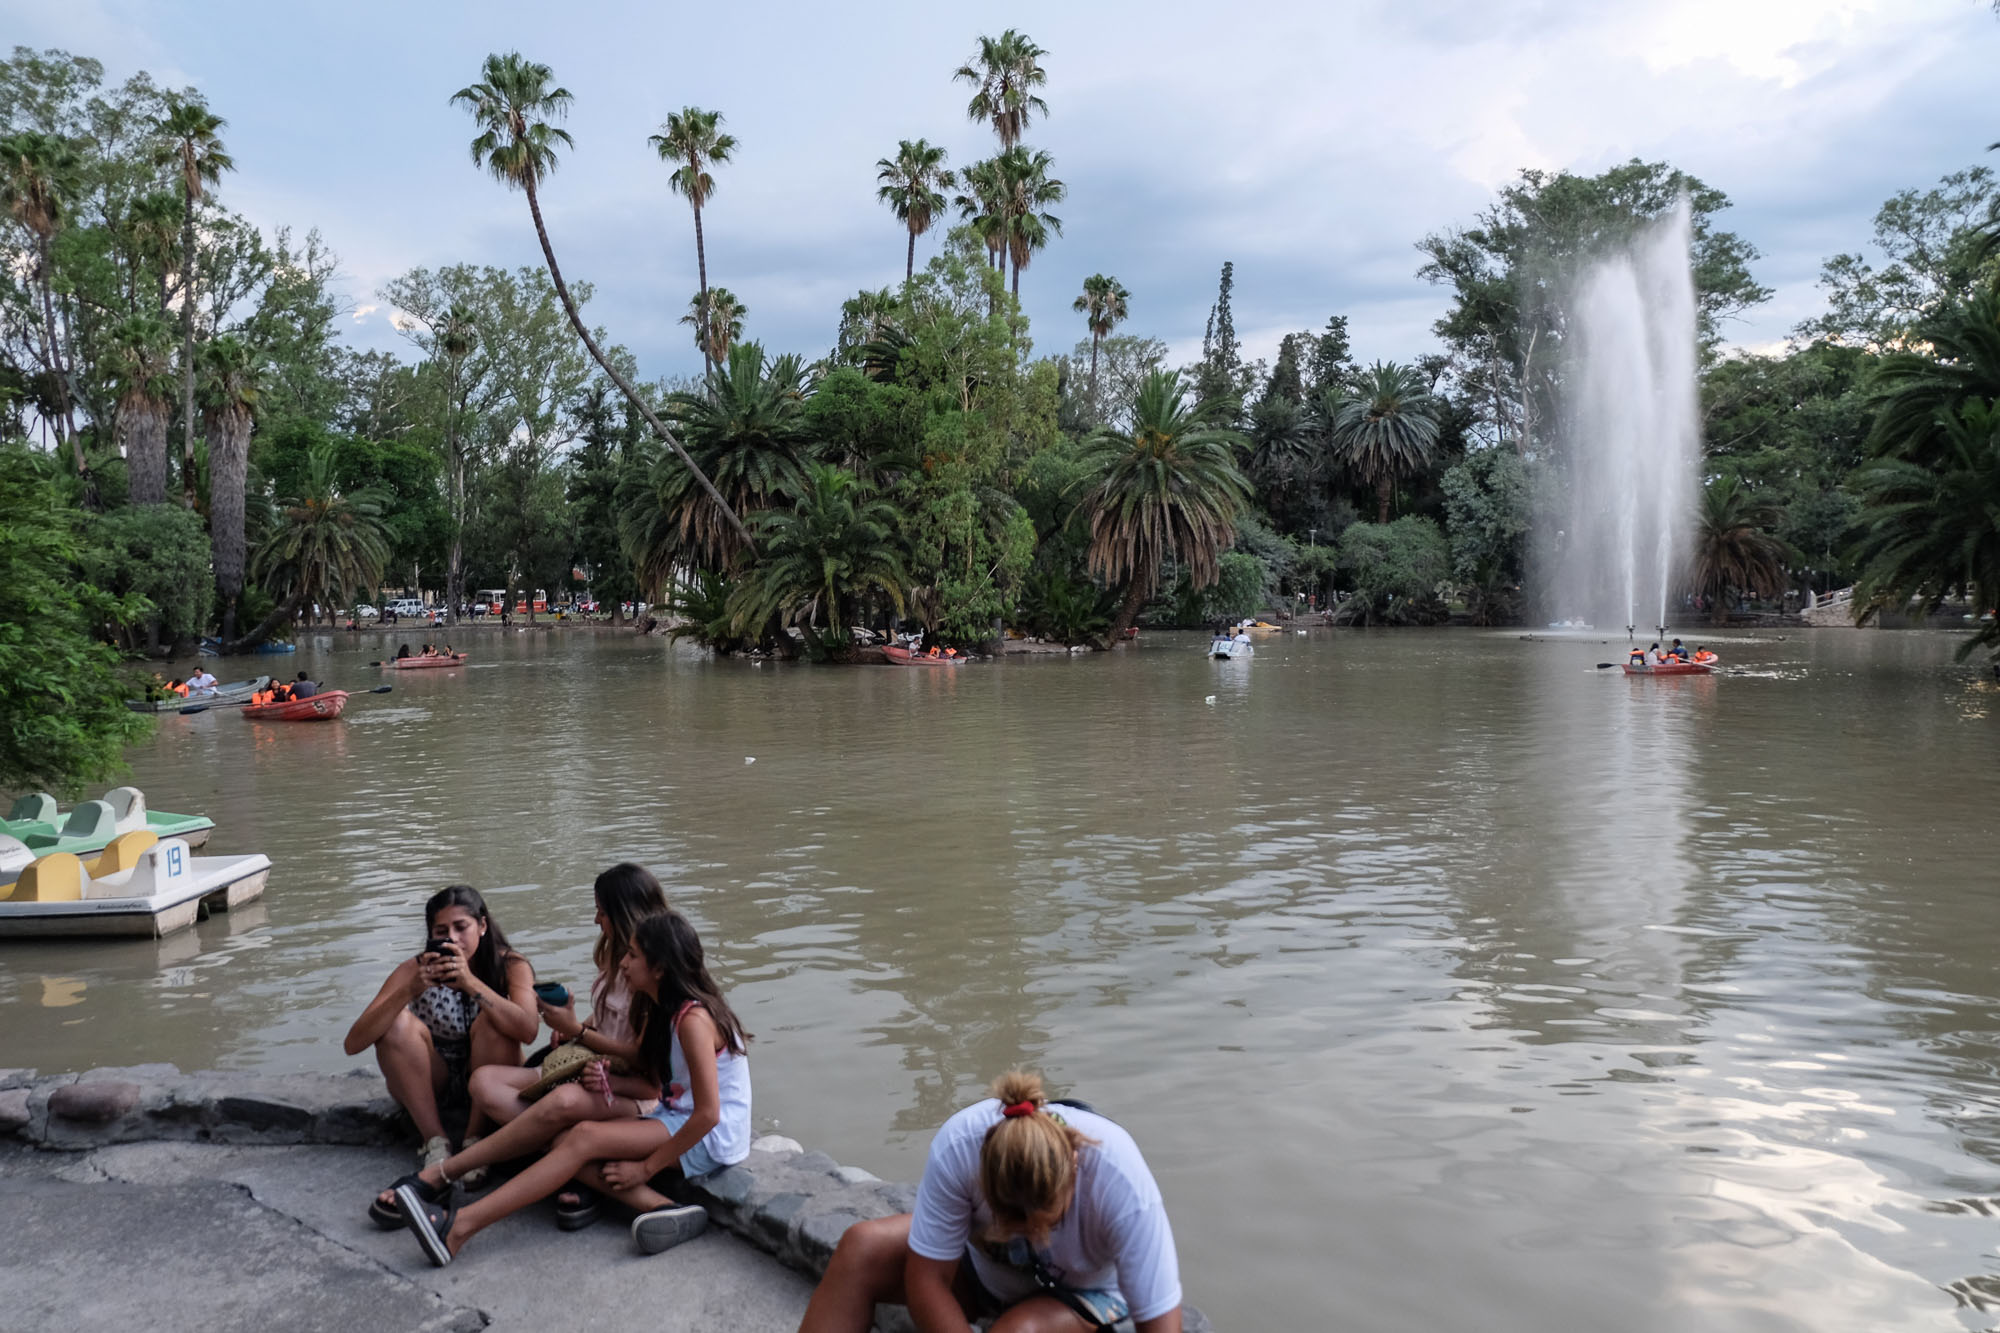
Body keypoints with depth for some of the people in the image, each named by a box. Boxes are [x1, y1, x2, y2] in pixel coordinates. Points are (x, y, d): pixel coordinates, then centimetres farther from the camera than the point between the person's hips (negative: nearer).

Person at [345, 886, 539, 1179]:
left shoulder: (510, 966, -15)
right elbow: (352, 1044, -23)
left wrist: (471, 983, -44)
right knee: (398, 1022, -25)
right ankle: (435, 1141, -21)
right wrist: (409, 991, -37)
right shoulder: (415, 970, -13)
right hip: (427, 1083, 1)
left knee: (492, 1020, -29)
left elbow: (528, 1031, -35)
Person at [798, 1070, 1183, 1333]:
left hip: (1081, 1293, -2)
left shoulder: (1121, 1183, -38)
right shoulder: (959, 1146, -35)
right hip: (984, 1262, 2)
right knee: (862, 1249, -22)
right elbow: (927, 1279, -26)